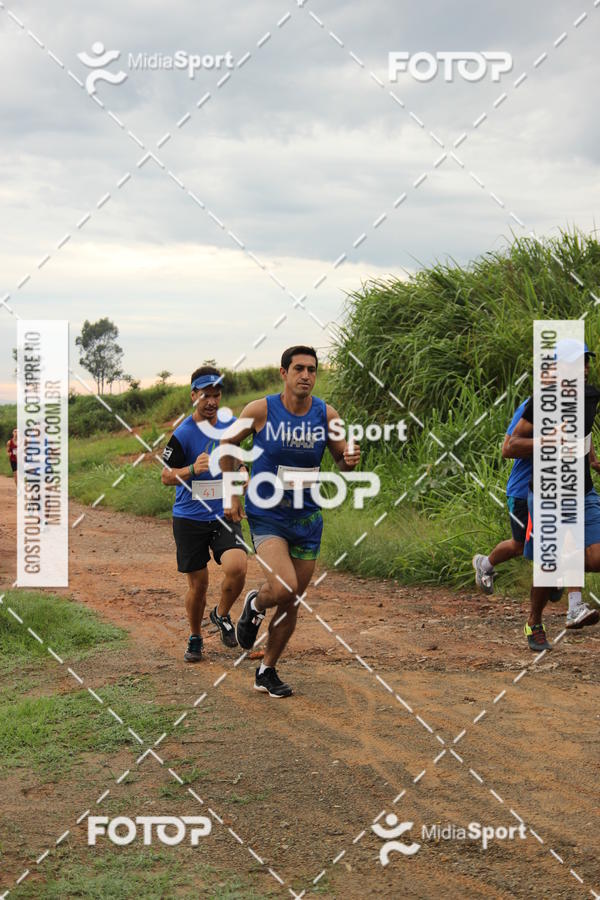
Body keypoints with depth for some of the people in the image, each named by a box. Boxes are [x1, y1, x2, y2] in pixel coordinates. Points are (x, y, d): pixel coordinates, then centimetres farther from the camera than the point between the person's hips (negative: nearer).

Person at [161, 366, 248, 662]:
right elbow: (166, 475, -8)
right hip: (190, 518, -3)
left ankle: (221, 614, 8)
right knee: (198, 583, 3)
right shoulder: (182, 434, -10)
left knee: (237, 567, -20)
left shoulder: (230, 426, 6)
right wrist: (192, 469, -25)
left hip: (224, 515, 3)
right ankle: (195, 637, 28)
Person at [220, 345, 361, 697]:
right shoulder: (261, 410, -12)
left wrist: (349, 461, -19)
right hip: (266, 515, -3)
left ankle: (267, 671, 28)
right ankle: (255, 605, 13)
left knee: (292, 603, 9)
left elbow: (342, 461, 6)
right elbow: (227, 443, 4)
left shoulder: (326, 415, -5)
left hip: (307, 518, 3)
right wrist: (232, 494, 1)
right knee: (284, 588, -24)